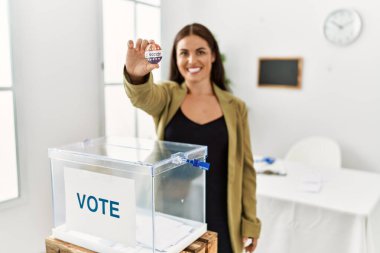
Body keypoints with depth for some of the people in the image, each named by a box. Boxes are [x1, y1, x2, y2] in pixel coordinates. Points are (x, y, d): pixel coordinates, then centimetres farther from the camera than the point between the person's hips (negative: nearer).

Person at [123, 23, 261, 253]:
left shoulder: (235, 107, 0)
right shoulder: (167, 96, -2)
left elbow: (245, 168, 3)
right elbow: (143, 95, -25)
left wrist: (250, 221, 3)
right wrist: (136, 75, -48)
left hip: (218, 217, 1)